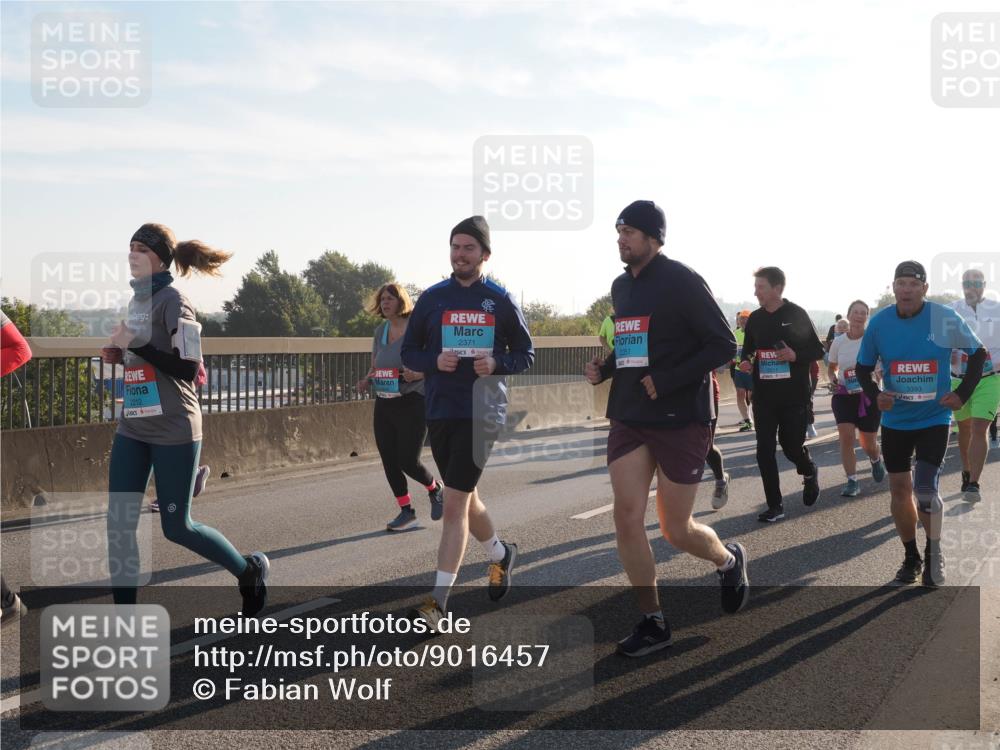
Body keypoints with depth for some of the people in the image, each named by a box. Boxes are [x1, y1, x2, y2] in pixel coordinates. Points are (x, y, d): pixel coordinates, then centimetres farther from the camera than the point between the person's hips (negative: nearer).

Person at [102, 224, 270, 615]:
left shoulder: (172, 301, -13)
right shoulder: (137, 300, 12)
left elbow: (187, 368, -20)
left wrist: (134, 345, -21)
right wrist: (120, 355, 6)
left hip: (173, 431, -8)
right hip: (133, 428, 8)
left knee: (177, 527, 1)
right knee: (118, 523, 0)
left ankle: (250, 571, 24)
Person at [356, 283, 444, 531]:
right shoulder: (381, 331, 10)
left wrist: (418, 373, -28)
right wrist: (366, 380, 0)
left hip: (412, 402, -6)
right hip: (384, 404, 6)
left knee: (408, 460, -8)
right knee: (389, 461, 4)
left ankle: (435, 489, 23)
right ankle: (406, 512, 17)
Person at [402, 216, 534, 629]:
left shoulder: (501, 301, -1)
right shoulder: (431, 298, 5)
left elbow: (526, 353, 6)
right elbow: (409, 351, 9)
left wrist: (496, 364, -14)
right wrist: (434, 360, -12)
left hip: (481, 411, -4)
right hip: (439, 410, 4)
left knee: (454, 503, -11)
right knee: (465, 497, 17)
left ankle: (438, 600, -10)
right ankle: (500, 554, 45)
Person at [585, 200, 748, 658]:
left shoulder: (682, 282, -12)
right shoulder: (621, 286, 10)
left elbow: (723, 346, -14)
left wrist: (667, 380, -21)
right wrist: (604, 369, 3)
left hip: (681, 421, -6)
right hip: (629, 420, 6)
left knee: (676, 530, 2)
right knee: (627, 518, -5)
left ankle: (728, 561, 36)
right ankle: (652, 622, 8)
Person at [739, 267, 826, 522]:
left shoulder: (797, 315, -5)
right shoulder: (755, 319, 6)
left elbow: (817, 350, -2)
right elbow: (749, 349, 18)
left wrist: (795, 355, -20)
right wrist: (745, 362, -5)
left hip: (794, 395, -3)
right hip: (764, 396, 3)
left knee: (792, 446, 2)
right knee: (764, 451, -3)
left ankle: (809, 473, 38)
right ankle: (775, 506, 5)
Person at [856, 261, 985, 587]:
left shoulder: (945, 319, -12)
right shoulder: (879, 323, -7)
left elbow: (978, 354, 2)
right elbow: (863, 368, 6)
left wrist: (962, 393, -6)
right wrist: (874, 394, -12)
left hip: (934, 418, -3)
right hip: (895, 420, 3)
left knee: (925, 490, -12)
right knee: (900, 489, 9)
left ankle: (934, 553, 12)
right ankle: (911, 556, 27)